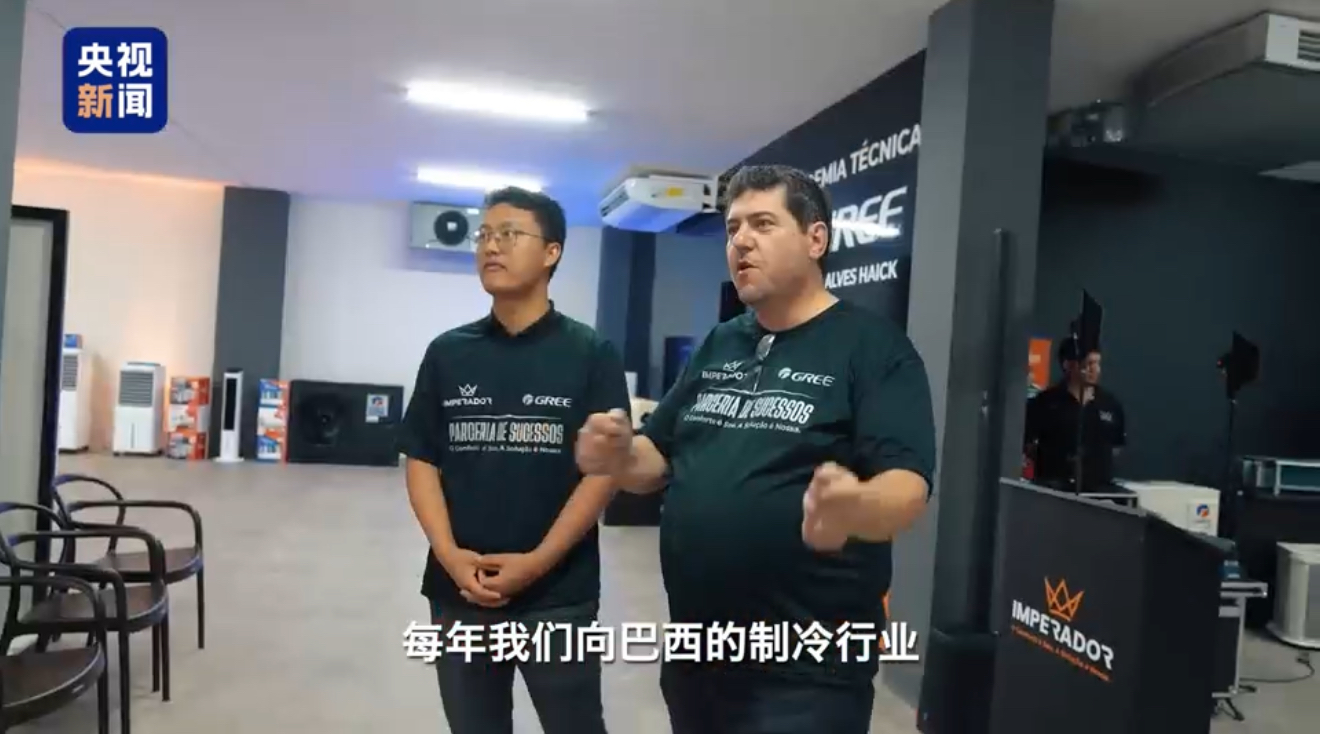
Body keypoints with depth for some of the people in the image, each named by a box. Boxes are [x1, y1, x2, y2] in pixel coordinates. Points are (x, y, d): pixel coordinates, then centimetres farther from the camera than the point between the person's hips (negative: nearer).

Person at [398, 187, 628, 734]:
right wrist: (448, 554, -9)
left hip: (557, 593, -3)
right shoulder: (448, 353, 5)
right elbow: (422, 461, 5)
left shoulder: (589, 353, -4)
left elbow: (604, 469, -7)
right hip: (459, 591, 3)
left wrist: (538, 562, -15)